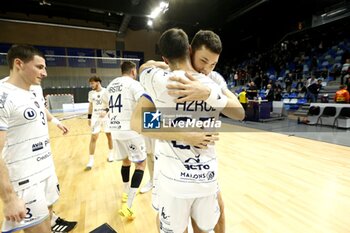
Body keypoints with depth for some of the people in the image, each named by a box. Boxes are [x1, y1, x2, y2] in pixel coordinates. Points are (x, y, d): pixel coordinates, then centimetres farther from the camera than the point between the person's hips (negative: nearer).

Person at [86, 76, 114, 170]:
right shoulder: (91, 93, 4)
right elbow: (90, 106, 13)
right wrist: (89, 117, 11)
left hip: (106, 117, -2)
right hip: (95, 118, 3)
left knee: (109, 136, 10)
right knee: (93, 138, -1)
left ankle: (111, 154, 30)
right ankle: (91, 159, 9)